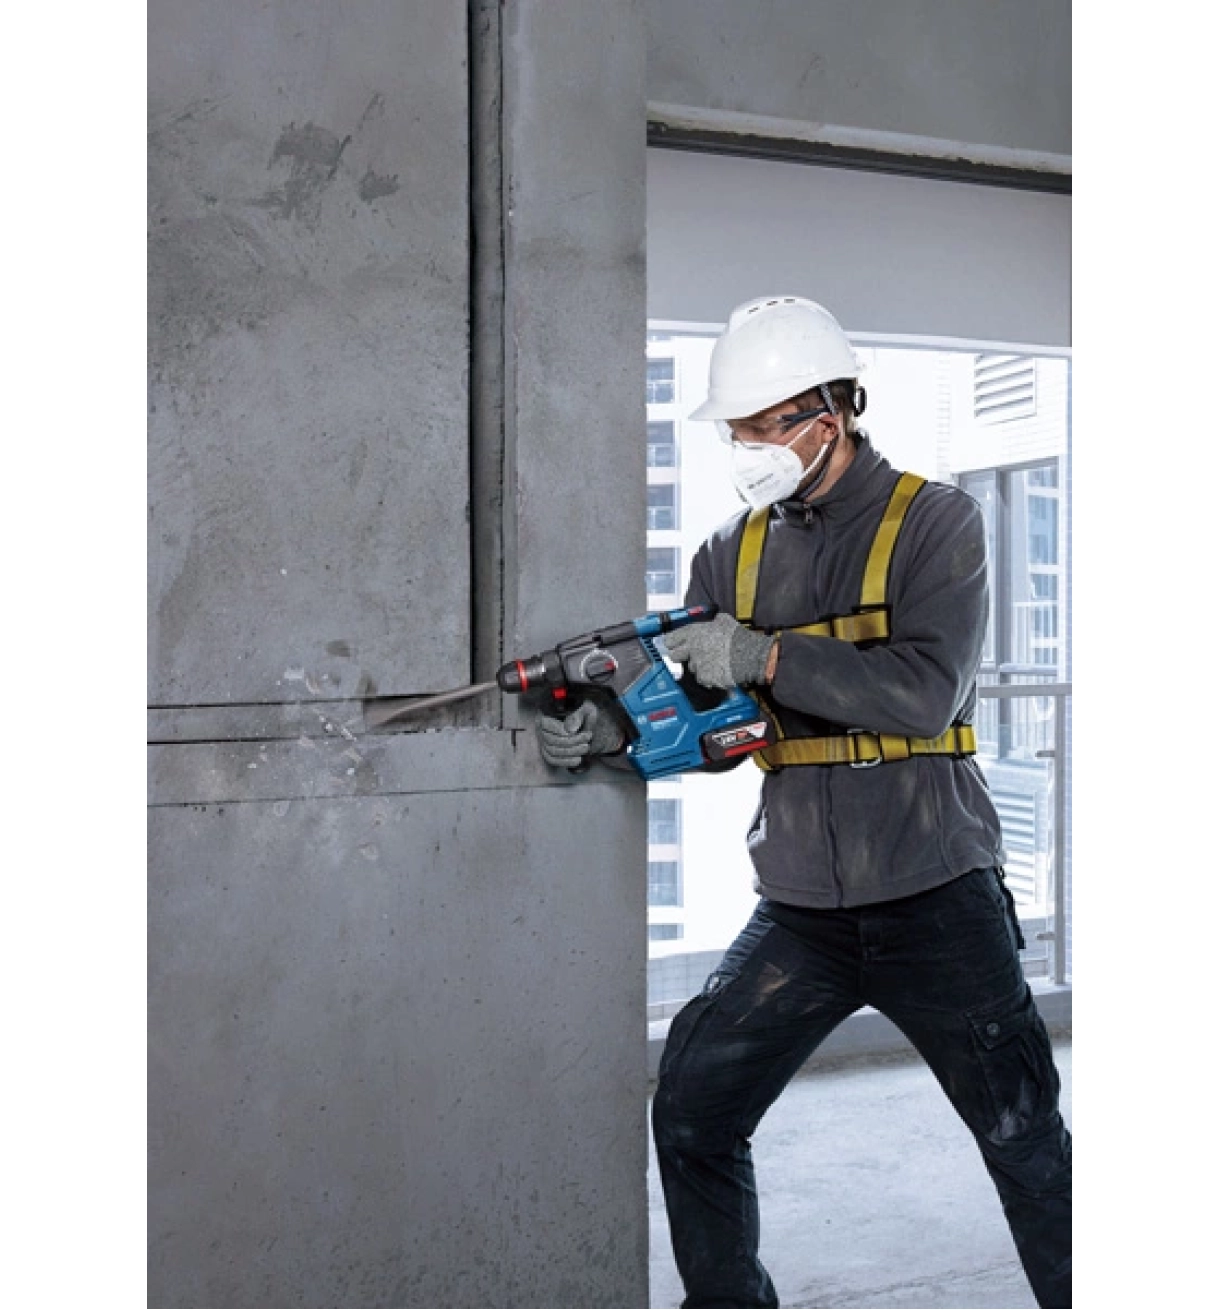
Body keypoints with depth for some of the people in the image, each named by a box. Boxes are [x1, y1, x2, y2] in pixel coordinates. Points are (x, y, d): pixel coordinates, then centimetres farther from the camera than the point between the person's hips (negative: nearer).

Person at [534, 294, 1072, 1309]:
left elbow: (926, 692, -18)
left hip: (935, 894, -4)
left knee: (1028, 1143, 5)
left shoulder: (933, 520, -5)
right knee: (690, 1116, 6)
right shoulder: (734, 552, 8)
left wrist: (767, 657, -25)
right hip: (800, 908, 4)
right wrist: (609, 726, -14)